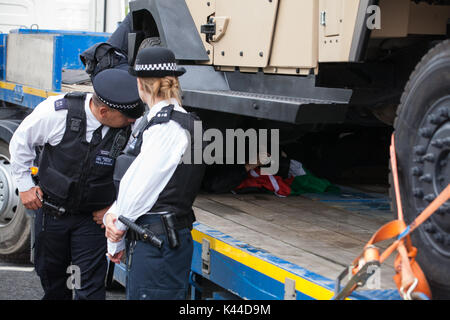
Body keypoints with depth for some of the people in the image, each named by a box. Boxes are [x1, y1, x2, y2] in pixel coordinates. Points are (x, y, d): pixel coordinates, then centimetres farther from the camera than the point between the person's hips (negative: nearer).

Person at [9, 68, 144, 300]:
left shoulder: (133, 127, -19)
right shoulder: (58, 111, -21)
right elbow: (21, 141, -3)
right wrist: (25, 185, 0)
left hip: (93, 217, -1)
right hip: (51, 209, 1)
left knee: (90, 288, -4)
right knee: (50, 274, 19)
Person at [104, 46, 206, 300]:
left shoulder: (170, 128, -16)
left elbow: (140, 186, -14)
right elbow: (134, 180, 13)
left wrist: (116, 241, -5)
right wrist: (113, 214, -2)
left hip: (158, 244, -10)